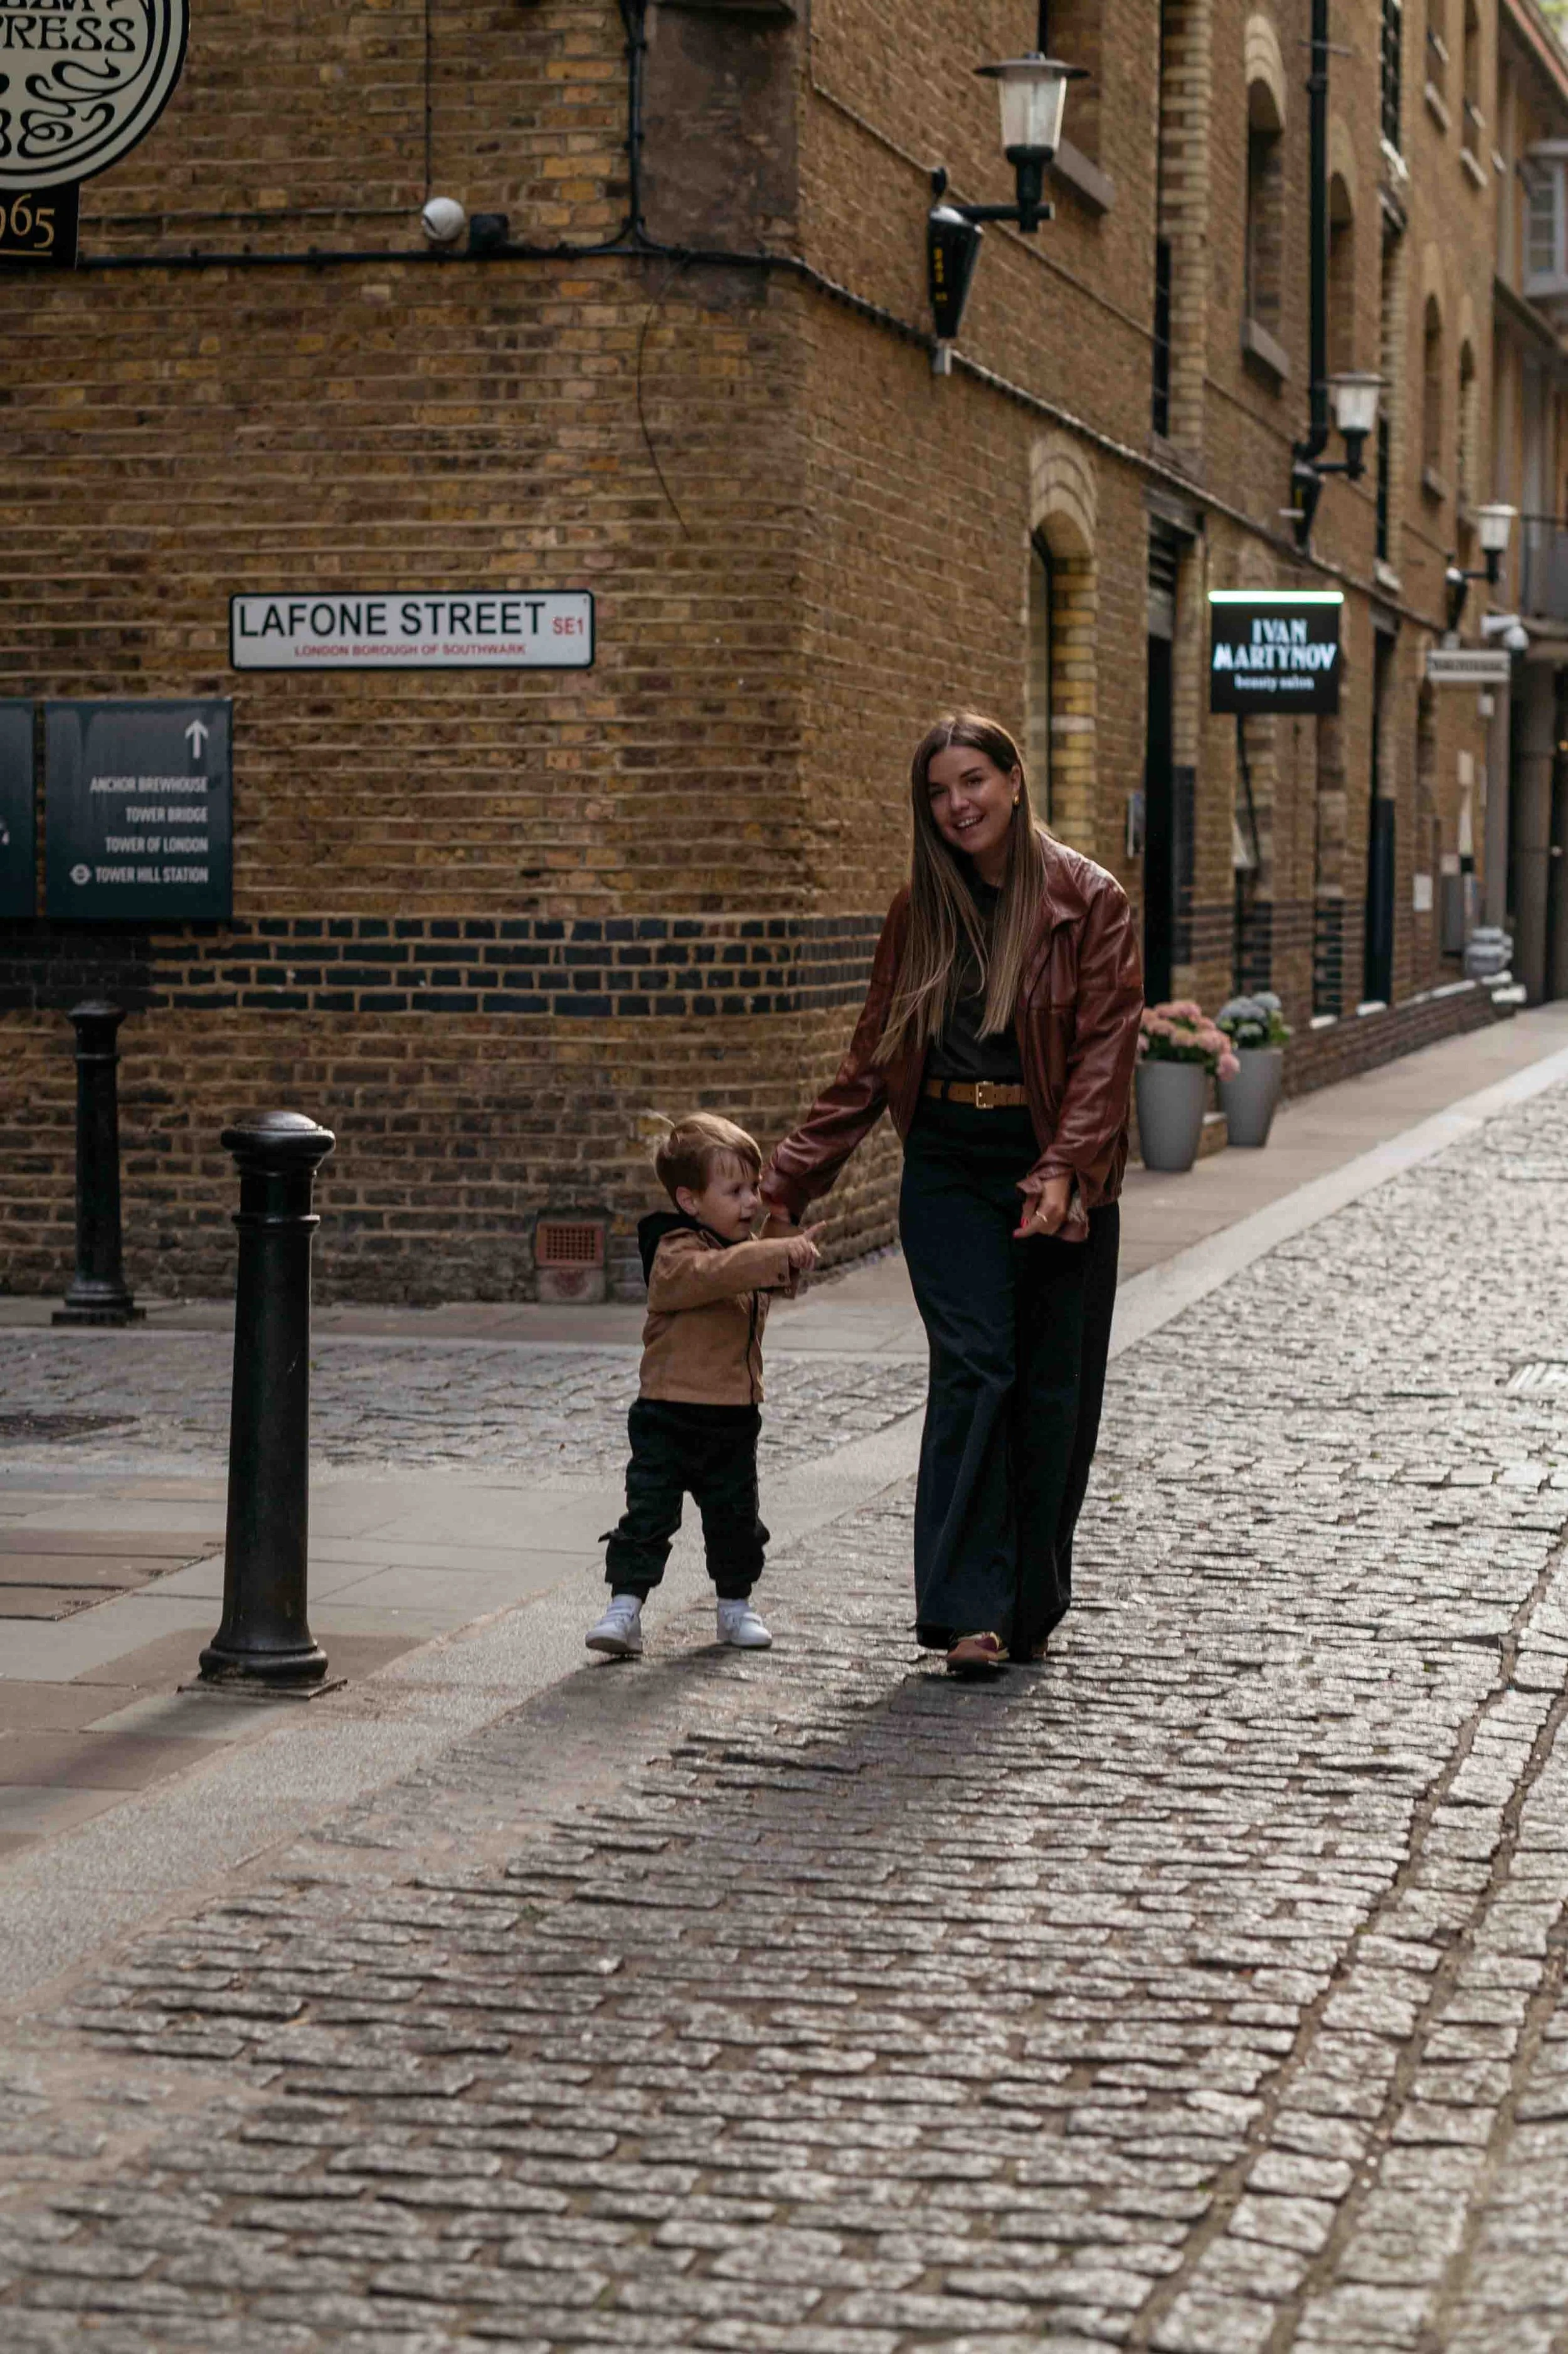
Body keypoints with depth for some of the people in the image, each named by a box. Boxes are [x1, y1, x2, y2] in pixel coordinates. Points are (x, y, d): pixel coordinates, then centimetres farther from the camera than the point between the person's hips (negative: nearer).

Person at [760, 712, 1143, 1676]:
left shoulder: (1090, 902, -2)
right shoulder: (921, 911, 10)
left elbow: (1107, 1048, -9)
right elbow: (872, 1062, 14)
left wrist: (1064, 1170, -22)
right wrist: (793, 1176, 9)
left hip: (1056, 1174, -2)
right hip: (949, 1171, 2)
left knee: (1052, 1390, 3)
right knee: (974, 1368, -12)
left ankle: (1030, 1610, 18)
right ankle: (969, 1609, -14)